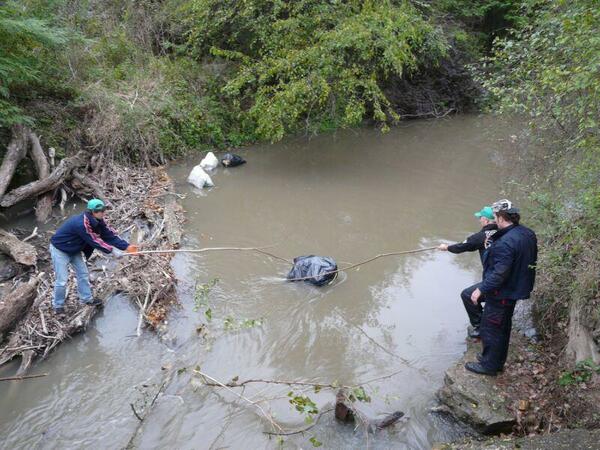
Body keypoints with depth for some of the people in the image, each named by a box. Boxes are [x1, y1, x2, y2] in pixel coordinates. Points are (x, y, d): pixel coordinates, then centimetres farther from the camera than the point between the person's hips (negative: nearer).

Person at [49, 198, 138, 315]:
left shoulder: (97, 221, -11)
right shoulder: (81, 224, -36)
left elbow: (109, 234, -11)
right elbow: (94, 241, -31)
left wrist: (127, 246, -19)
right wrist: (112, 250, -27)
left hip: (74, 249, 8)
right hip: (59, 249, -8)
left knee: (83, 273, 12)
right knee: (62, 279, -2)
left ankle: (86, 298, 26)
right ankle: (58, 305, 16)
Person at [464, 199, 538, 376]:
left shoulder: (505, 242, -31)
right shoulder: (528, 234, 0)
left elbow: (499, 274, -30)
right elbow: (531, 261, 12)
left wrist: (481, 290, -21)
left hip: (503, 293, -10)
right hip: (517, 288, 10)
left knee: (490, 329, 7)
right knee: (503, 327, 23)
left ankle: (489, 365, 22)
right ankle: (498, 361, 39)